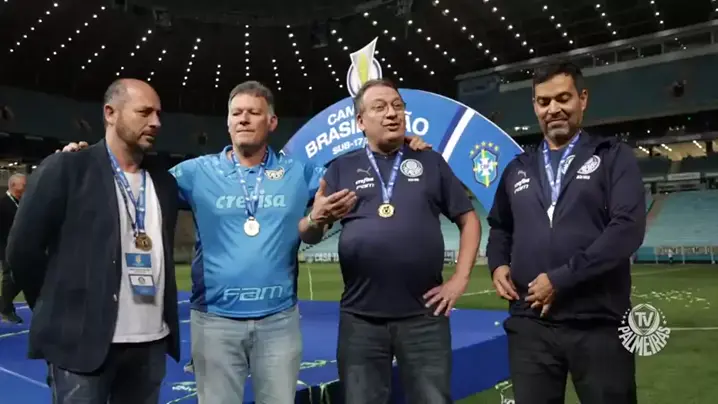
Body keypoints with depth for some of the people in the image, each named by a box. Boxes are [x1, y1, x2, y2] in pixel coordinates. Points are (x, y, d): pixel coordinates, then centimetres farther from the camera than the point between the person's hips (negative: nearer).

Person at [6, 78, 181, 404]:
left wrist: (166, 317, 11)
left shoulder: (164, 182, 11)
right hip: (83, 339, -5)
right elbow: (23, 248, -3)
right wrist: (58, 312, 2)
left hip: (152, 341, 5)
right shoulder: (65, 168, -5)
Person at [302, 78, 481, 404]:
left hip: (424, 314, 0)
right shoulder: (342, 169, 7)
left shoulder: (431, 163, 9)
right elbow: (308, 235, 3)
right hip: (360, 317, 0)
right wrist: (317, 220, -21)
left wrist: (460, 279, 1)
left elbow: (469, 220, 11)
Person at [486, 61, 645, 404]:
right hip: (529, 324, 3)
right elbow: (500, 227, 24)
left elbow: (628, 228, -11)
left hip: (598, 324, -3)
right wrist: (498, 264, 3)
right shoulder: (517, 169, 14)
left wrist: (560, 279, -16)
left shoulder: (614, 157, 3)